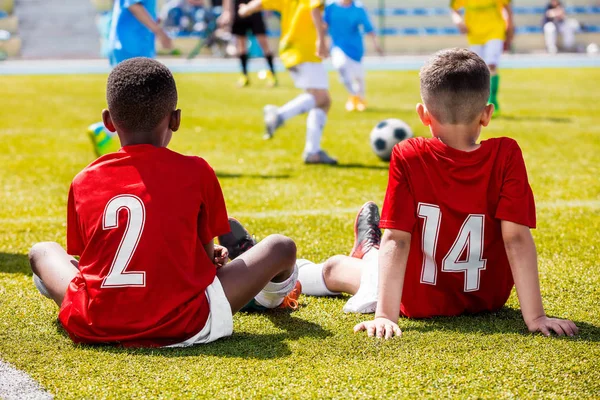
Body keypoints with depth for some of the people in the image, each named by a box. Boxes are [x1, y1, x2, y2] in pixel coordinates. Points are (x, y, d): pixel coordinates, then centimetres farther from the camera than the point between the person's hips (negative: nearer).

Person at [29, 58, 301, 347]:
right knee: (281, 247, 15)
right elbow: (207, 257, 6)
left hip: (93, 328, 2)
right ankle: (272, 296, 48)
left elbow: (85, 255, 13)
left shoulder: (83, 182, 4)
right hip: (180, 328, -2)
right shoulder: (196, 172, -1)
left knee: (42, 250, 28)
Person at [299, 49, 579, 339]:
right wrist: (535, 317, -21)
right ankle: (370, 253, 56)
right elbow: (517, 239, -22)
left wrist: (385, 316, -22)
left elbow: (396, 240, -22)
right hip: (488, 299, 2)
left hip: (420, 302, -2)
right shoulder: (506, 156, -19)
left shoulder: (408, 158, -21)